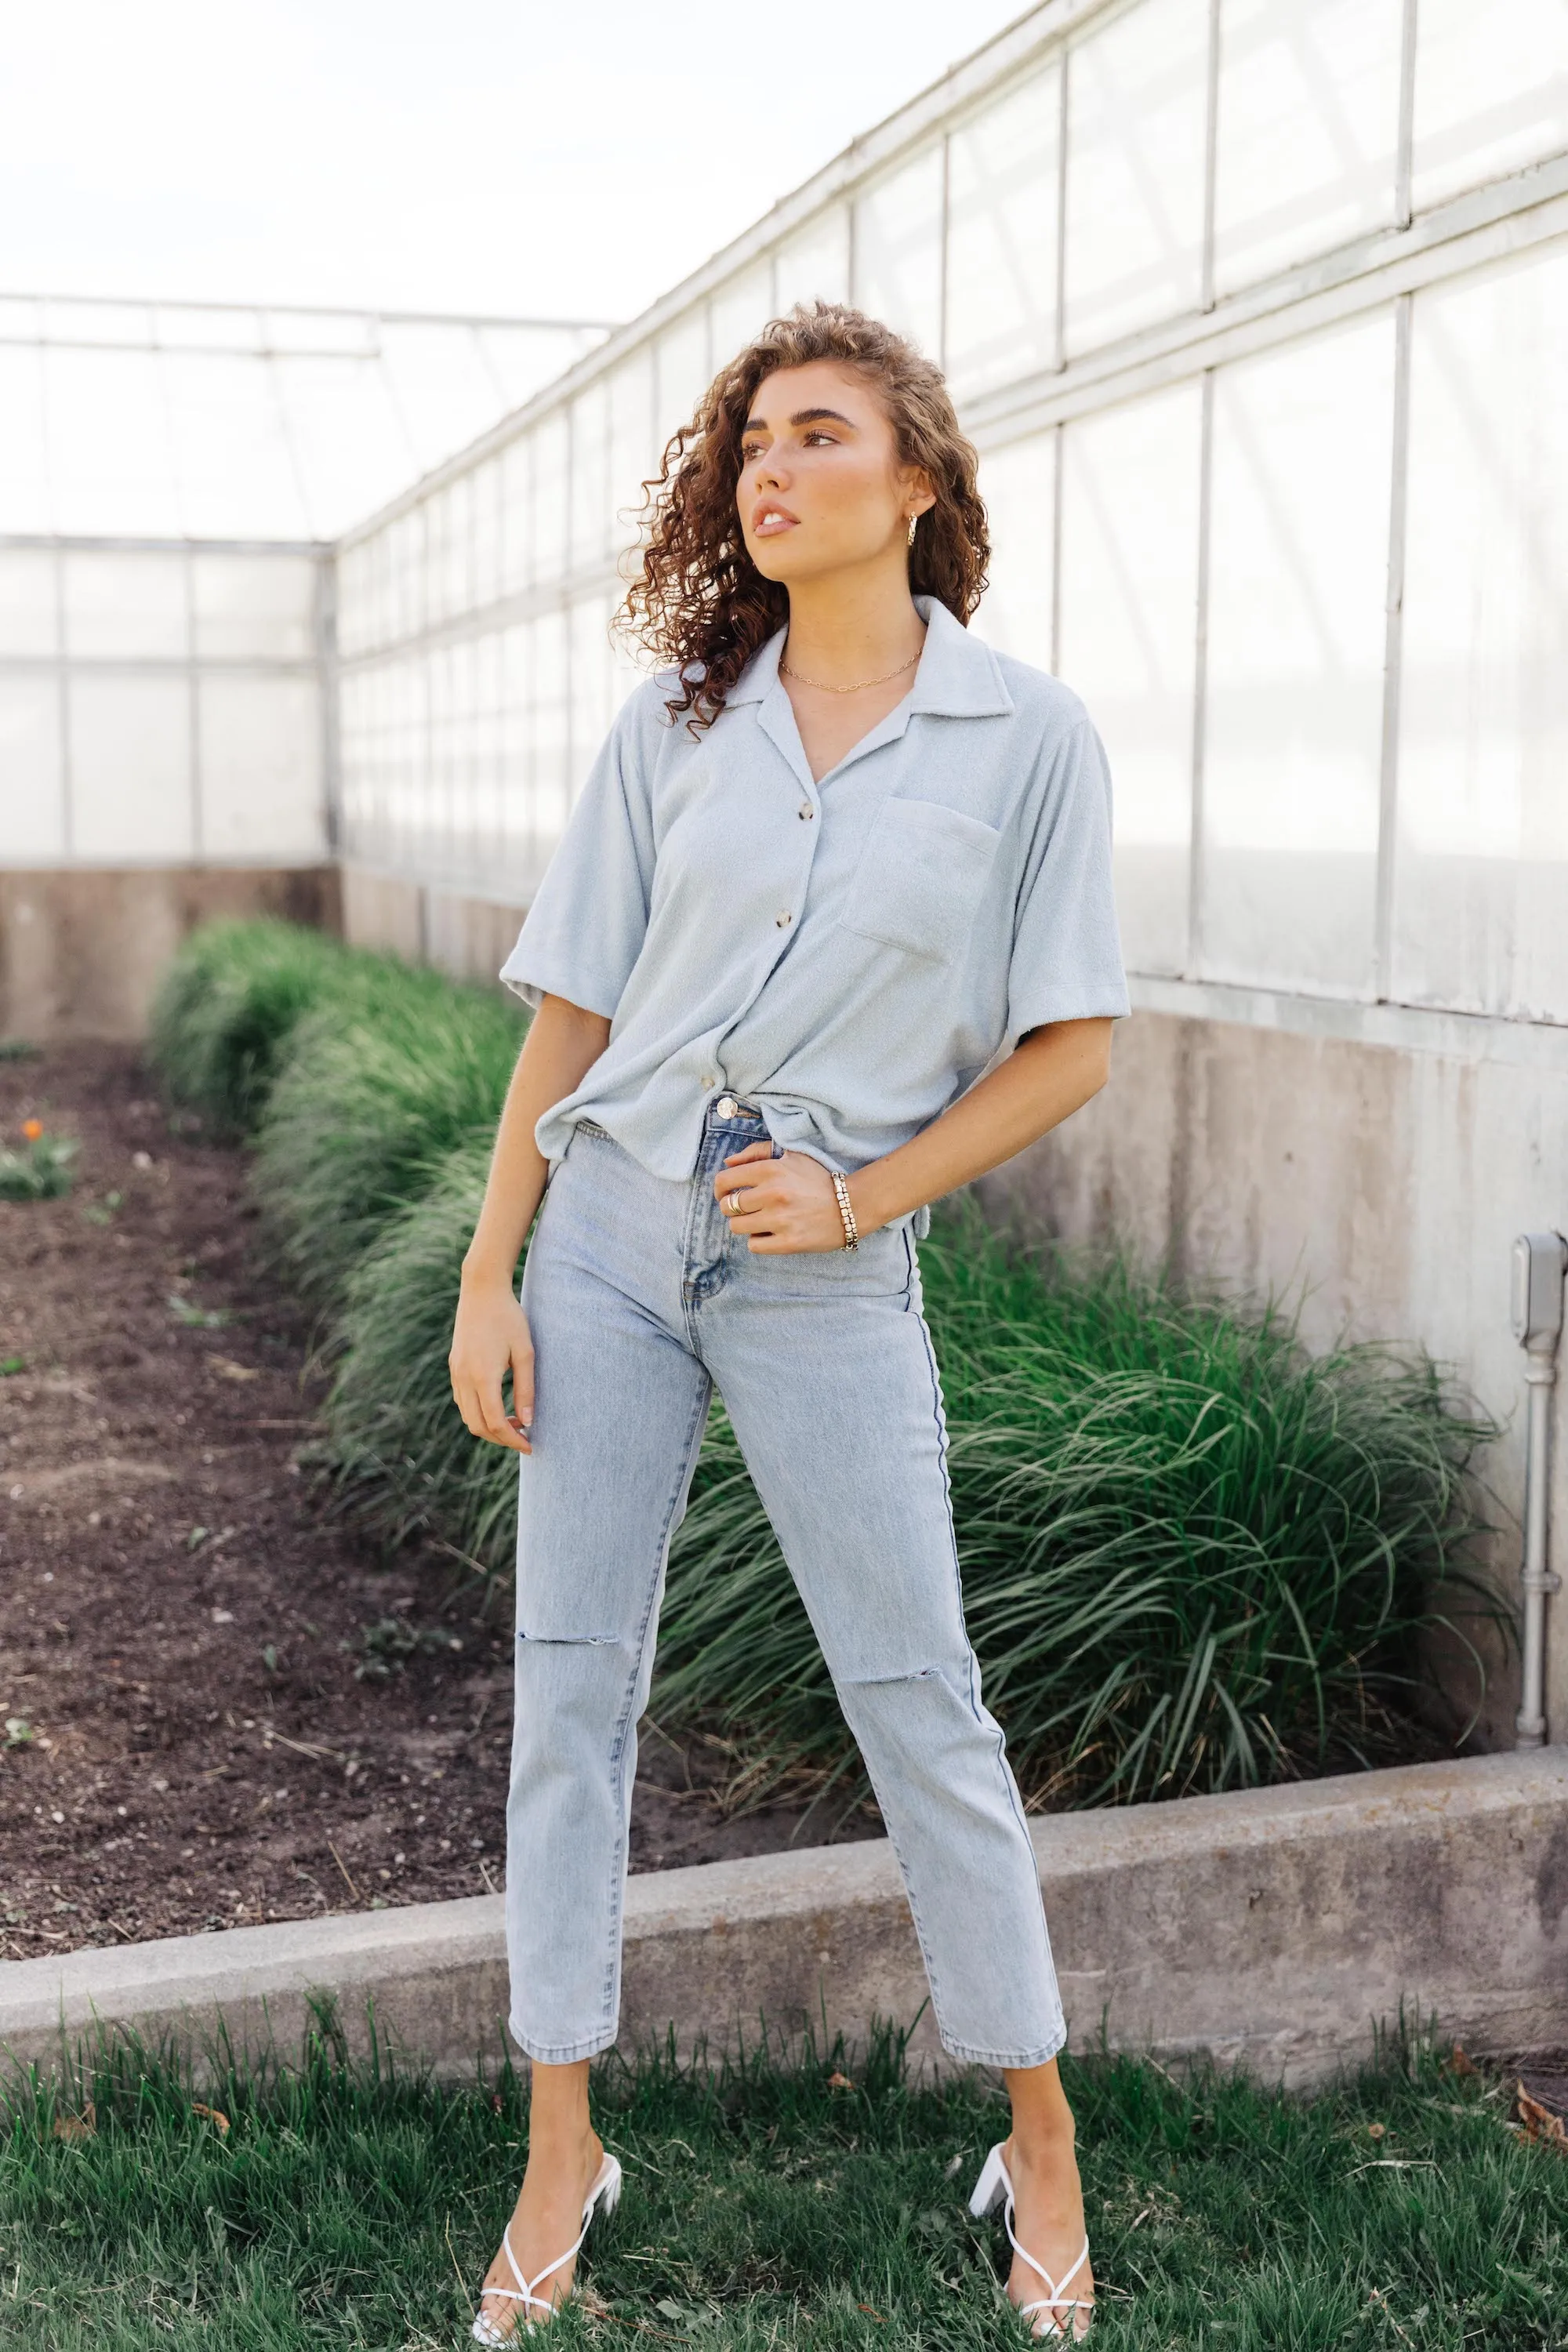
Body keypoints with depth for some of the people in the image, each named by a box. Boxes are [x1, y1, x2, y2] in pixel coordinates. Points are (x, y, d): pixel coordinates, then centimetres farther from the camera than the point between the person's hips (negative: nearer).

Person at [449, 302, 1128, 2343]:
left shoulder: (1028, 738, -3)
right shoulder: (672, 730, 4)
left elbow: (1072, 1044, -1)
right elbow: (571, 1015, 5)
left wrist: (859, 1196, -10)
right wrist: (487, 1279, 1)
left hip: (829, 1272, -3)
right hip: (607, 1235, 3)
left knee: (919, 1704, 3)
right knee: (569, 1679, 6)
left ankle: (1041, 2139, 24)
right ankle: (563, 2154, 22)